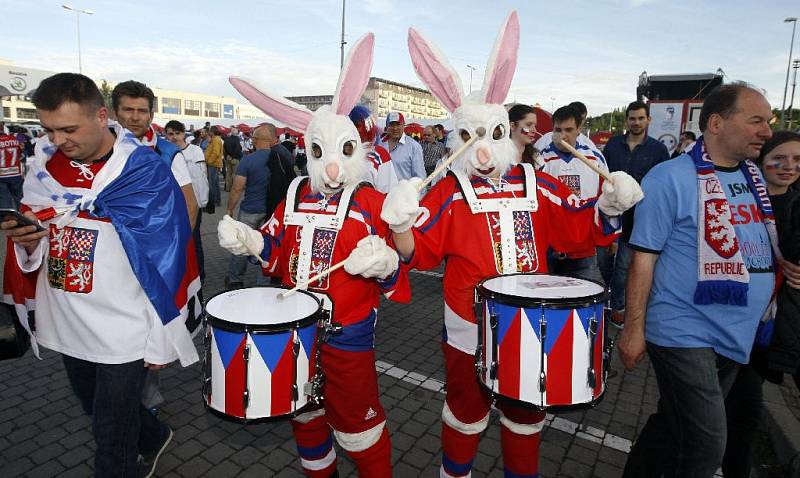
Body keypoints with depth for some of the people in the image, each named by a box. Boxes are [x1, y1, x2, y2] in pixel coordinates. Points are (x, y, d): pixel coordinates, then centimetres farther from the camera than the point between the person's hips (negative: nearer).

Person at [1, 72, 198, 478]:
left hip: (124, 329, -6)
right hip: (66, 324, 6)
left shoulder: (143, 171, -16)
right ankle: (153, 438, 52)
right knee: (97, 410, 25)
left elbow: (166, 260, -14)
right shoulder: (45, 164, 1)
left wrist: (162, 339, -12)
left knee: (112, 434, 9)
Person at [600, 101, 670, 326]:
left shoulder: (658, 150, 1)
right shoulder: (613, 144, 7)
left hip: (635, 217, -2)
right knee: (603, 261, 9)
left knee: (624, 266, 4)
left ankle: (618, 306, 20)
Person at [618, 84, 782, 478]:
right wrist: (633, 329, -15)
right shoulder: (670, 178, -14)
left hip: (737, 337, 7)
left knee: (673, 428, 20)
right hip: (683, 334, -7)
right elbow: (643, 257, -15)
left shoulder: (753, 176, 9)